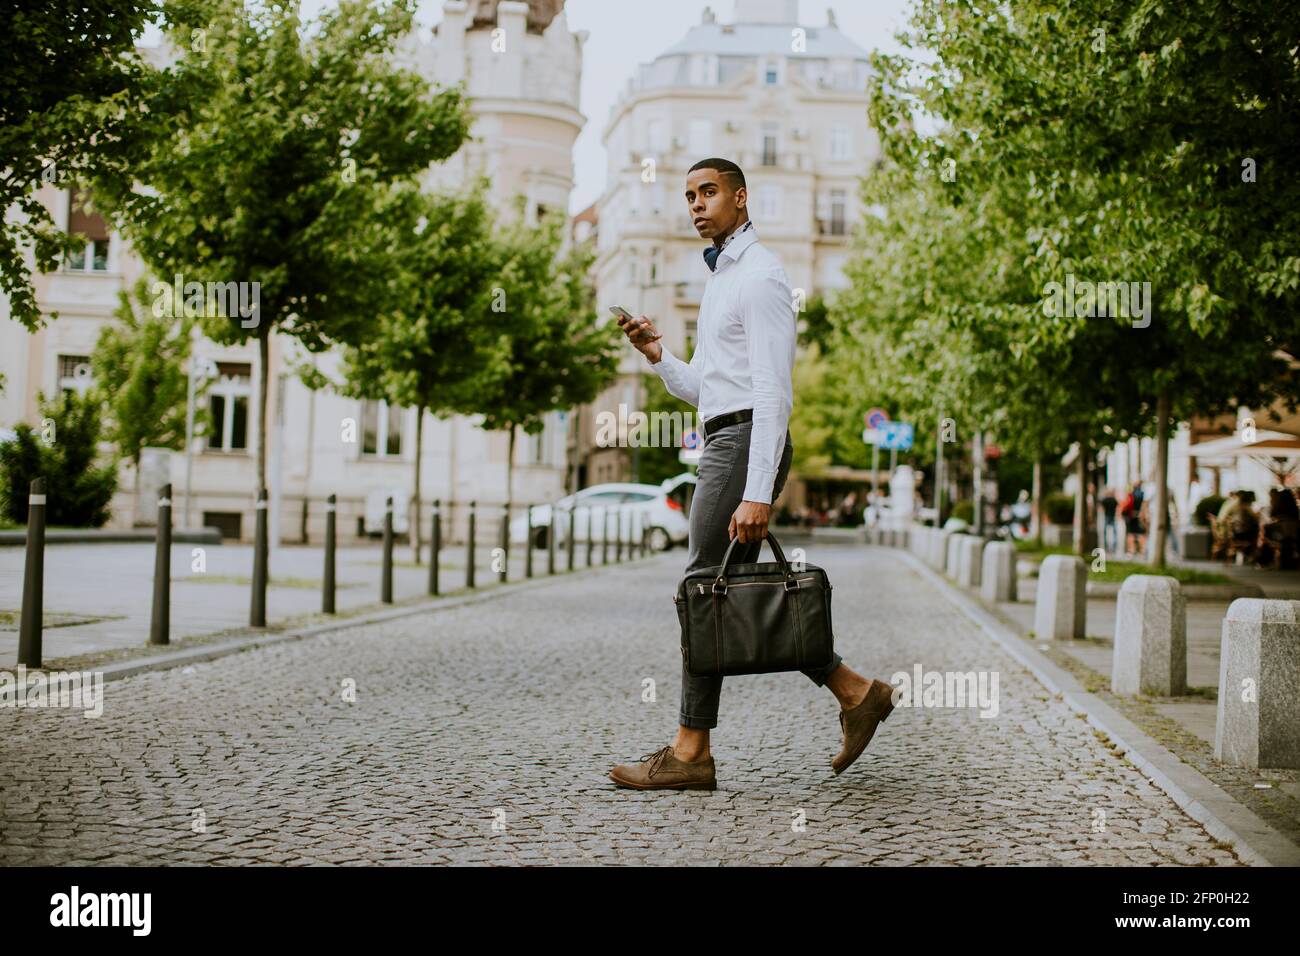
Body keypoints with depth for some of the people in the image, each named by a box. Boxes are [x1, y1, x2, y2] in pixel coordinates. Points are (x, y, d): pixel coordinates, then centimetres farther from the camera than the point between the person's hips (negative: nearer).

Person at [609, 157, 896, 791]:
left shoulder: (759, 275, -9)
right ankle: (854, 692, 14)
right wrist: (657, 355, 8)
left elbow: (773, 392, -18)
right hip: (723, 443, 10)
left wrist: (757, 495, -25)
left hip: (745, 442, -10)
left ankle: (690, 753, -2)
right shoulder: (721, 279, 23)